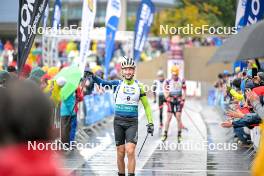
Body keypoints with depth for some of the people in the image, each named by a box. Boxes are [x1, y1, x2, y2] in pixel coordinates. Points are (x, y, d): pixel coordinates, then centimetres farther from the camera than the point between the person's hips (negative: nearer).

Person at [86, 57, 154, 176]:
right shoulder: (117, 84, 2)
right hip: (118, 122, 1)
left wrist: (150, 123, 2)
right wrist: (93, 76, -30)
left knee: (130, 152, -14)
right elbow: (103, 83, -12)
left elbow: (146, 106, 8)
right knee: (120, 153, 4)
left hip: (132, 123, -1)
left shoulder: (139, 86, 2)